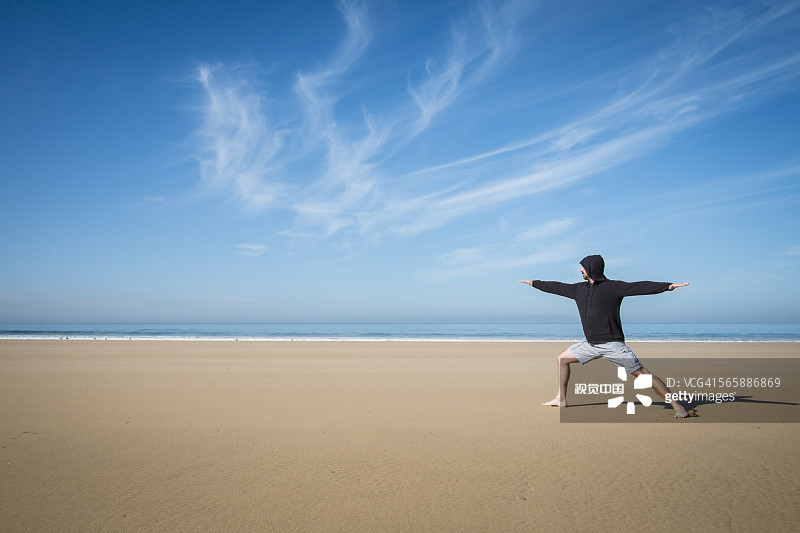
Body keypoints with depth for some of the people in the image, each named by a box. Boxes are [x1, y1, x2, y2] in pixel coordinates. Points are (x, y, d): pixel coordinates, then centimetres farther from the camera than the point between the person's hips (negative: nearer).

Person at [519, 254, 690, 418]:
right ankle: (561, 399, 23)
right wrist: (534, 283, 31)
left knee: (641, 373, -12)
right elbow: (558, 287, 22)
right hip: (591, 344, 7)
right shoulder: (579, 289, 10)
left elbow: (639, 287, -19)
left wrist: (668, 286, -31)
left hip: (612, 344, -7)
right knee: (562, 358, 12)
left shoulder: (613, 287, -9)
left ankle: (677, 405, -6)